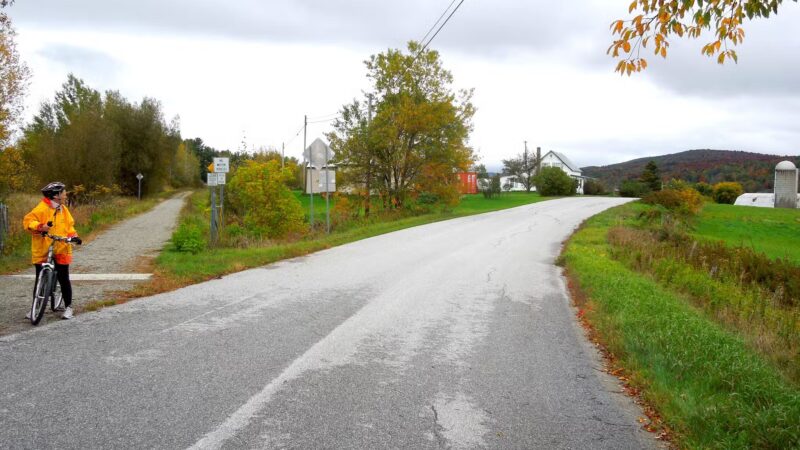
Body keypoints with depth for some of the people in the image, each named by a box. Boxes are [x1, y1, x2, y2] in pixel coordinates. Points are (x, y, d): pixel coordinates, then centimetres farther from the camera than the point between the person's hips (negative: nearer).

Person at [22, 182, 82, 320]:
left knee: (64, 279, 4)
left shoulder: (63, 209, 7)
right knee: (40, 280, 6)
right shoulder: (41, 209, -11)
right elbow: (28, 221, -16)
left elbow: (69, 225, 15)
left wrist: (73, 236, -3)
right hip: (42, 251, -4)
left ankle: (68, 307, 15)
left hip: (61, 250, 4)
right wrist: (40, 226, -34)